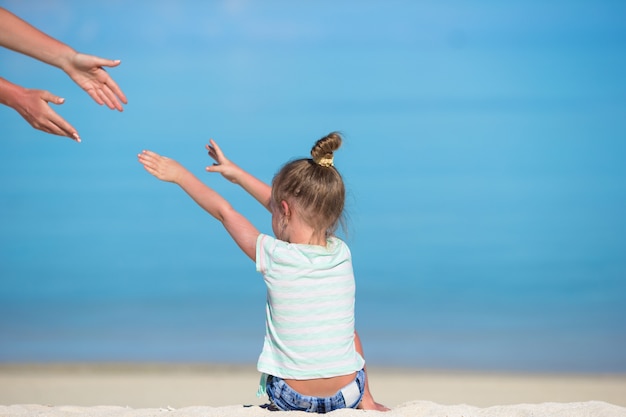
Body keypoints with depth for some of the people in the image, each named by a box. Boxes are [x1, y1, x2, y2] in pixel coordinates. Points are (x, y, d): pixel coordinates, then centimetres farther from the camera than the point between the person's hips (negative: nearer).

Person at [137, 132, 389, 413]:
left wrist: (179, 174, 16)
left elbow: (223, 211, 1)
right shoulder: (341, 253, -4)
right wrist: (237, 174, 23)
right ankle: (365, 398, 34)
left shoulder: (275, 257, -15)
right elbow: (295, 206, 11)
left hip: (293, 399, -2)